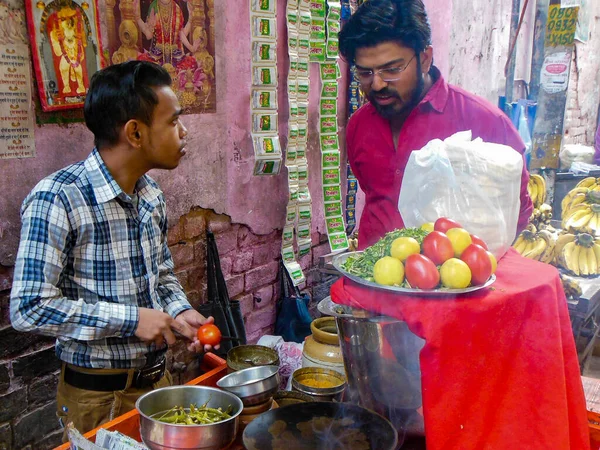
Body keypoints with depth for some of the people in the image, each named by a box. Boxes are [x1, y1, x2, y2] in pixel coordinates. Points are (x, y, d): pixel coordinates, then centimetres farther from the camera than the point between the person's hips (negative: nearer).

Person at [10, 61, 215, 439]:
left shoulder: (152, 195, 3)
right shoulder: (56, 199, -20)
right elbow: (29, 308, -22)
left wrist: (180, 312, -5)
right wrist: (130, 319, -22)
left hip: (158, 378, 7)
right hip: (98, 394, -7)